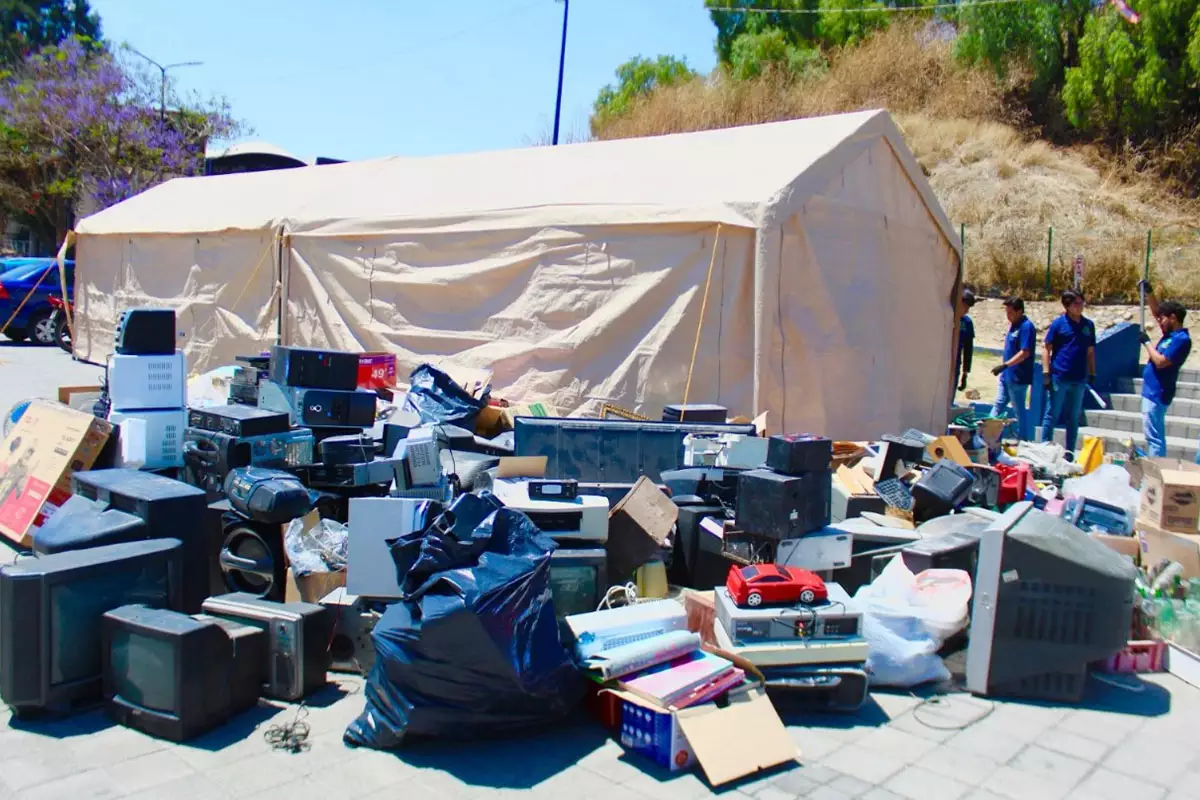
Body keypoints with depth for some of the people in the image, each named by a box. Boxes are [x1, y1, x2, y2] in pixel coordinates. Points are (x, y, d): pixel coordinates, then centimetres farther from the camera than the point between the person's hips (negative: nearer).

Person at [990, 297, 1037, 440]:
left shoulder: (1026, 327, -17)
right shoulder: (1013, 325, 11)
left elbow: (1025, 353, -23)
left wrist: (1005, 365, -27)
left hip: (1018, 378, -9)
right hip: (1006, 375, 9)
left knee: (1020, 410, 1)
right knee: (998, 405, 12)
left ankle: (1023, 442, 11)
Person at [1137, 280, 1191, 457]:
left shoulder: (1181, 340, -17)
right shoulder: (1171, 333, 10)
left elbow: (1160, 362, -24)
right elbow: (1156, 312, 21)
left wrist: (1146, 342, -13)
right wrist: (1148, 292, 10)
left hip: (1157, 393, -10)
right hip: (1152, 391, 10)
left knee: (1154, 436, -7)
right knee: (1154, 435, 16)